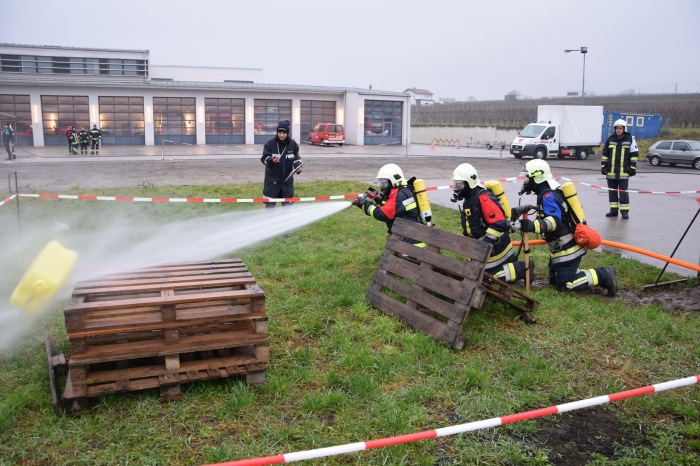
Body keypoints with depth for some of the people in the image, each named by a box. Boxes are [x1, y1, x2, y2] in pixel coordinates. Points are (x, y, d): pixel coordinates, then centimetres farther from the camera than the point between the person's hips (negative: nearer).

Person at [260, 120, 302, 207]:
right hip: (272, 178, -2)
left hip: (287, 177, 2)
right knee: (269, 202, 1)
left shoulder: (293, 144, -4)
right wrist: (272, 160, -31)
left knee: (288, 202, 10)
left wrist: (298, 166, -11)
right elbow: (264, 158, -11)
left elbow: (296, 158, 8)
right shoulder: (270, 144, -11)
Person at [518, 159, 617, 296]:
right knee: (554, 280, 15)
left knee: (564, 284, -8)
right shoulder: (553, 192, 11)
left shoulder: (548, 196, -20)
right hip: (563, 246, 10)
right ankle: (599, 275, 13)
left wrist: (534, 226, -50)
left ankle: (603, 275, -2)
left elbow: (555, 221, -34)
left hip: (566, 248, -10)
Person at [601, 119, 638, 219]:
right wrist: (603, 166, 8)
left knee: (623, 192, -3)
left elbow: (634, 154, 2)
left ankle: (625, 211, 5)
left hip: (624, 172, -3)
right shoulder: (610, 140, 7)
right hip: (611, 171, 3)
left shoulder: (630, 139, 0)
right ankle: (613, 210, 17)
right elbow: (605, 154, 13)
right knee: (612, 191, 9)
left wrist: (633, 168, -2)